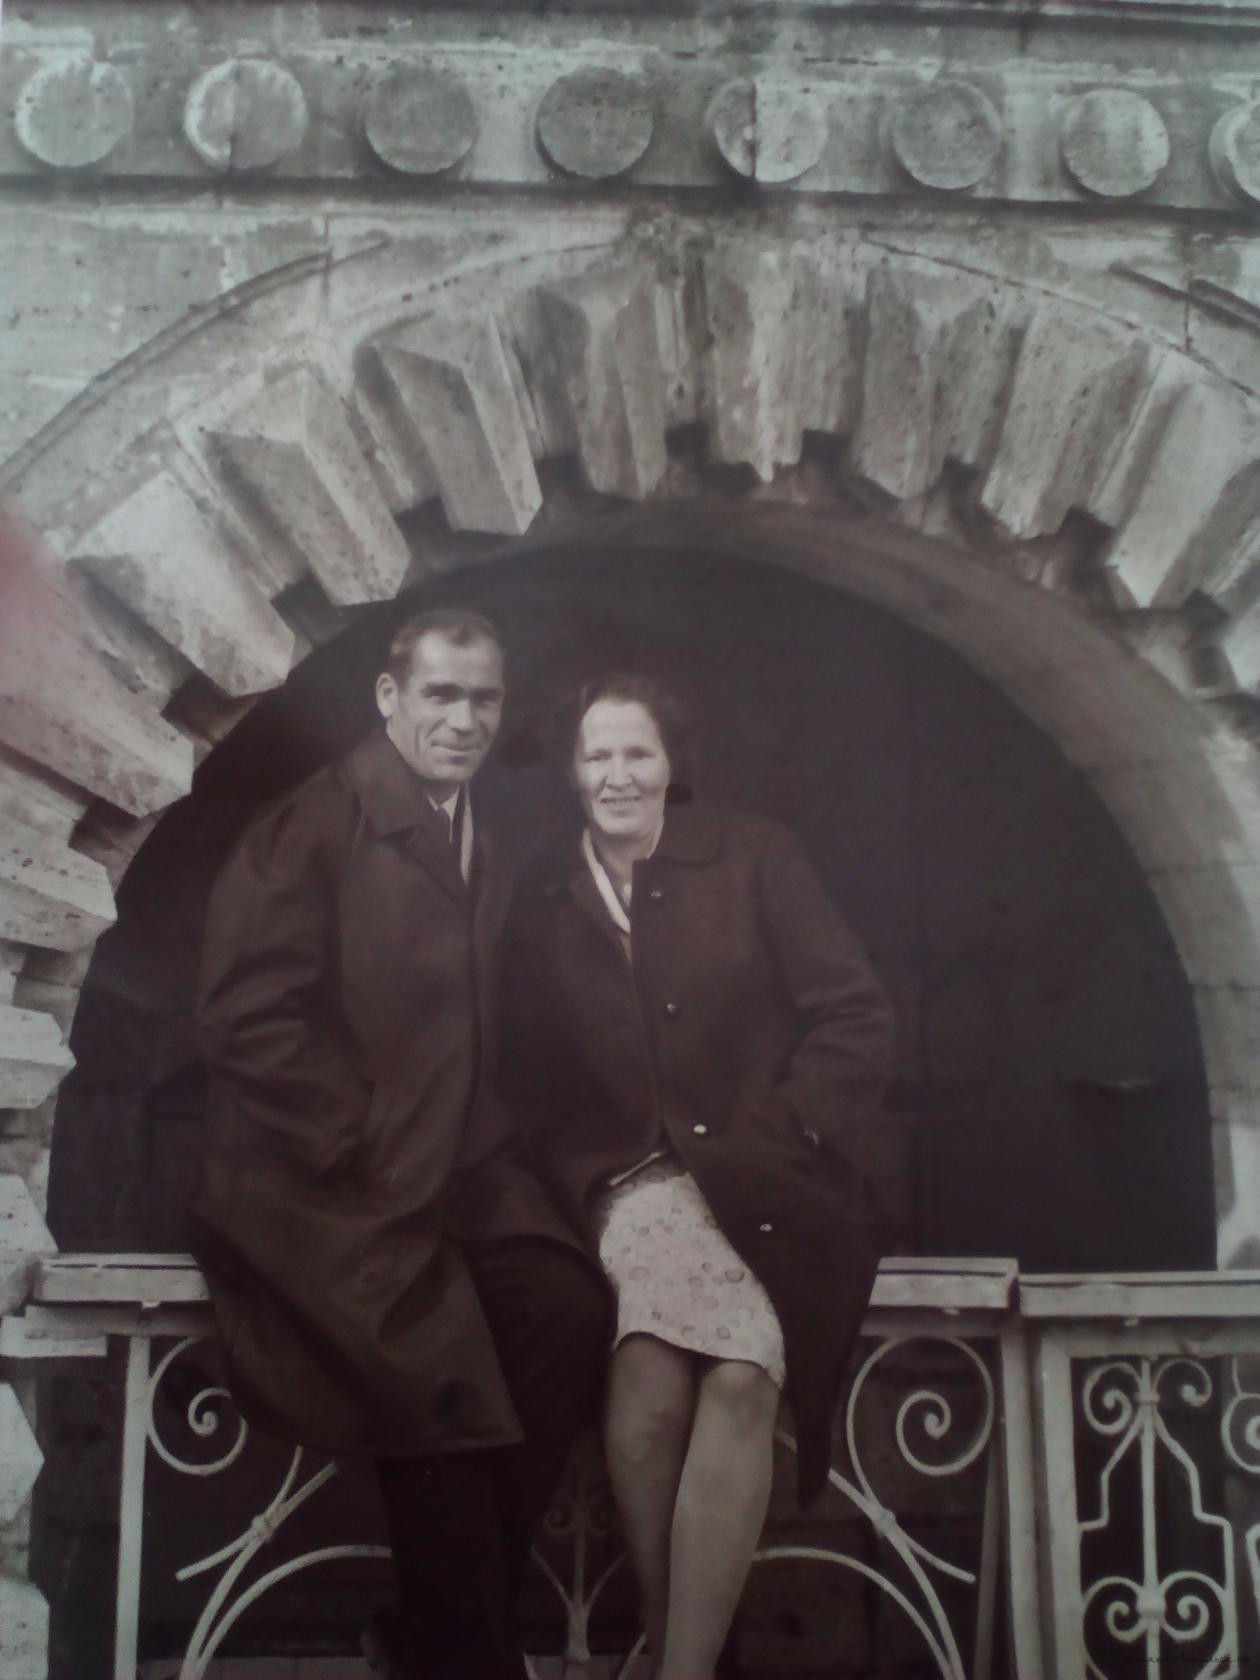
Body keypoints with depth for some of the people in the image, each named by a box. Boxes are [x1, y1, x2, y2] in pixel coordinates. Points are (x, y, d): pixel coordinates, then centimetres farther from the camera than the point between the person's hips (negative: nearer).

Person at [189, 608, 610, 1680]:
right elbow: (251, 1015, -11)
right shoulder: (315, 822, -3)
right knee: (438, 1369, -26)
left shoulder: (476, 844, 18)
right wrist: (366, 1150, -14)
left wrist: (479, 1149, 3)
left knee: (573, 1313, -18)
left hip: (456, 1171, 6)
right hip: (323, 1186, -6)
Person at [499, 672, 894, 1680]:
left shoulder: (752, 858, 5)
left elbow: (856, 1019, 0)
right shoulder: (543, 903, 12)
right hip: (636, 1184, 1)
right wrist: (604, 1176, -6)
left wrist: (765, 1146, -9)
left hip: (764, 1184, -1)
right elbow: (533, 1085, 11)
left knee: (739, 1377, -29)